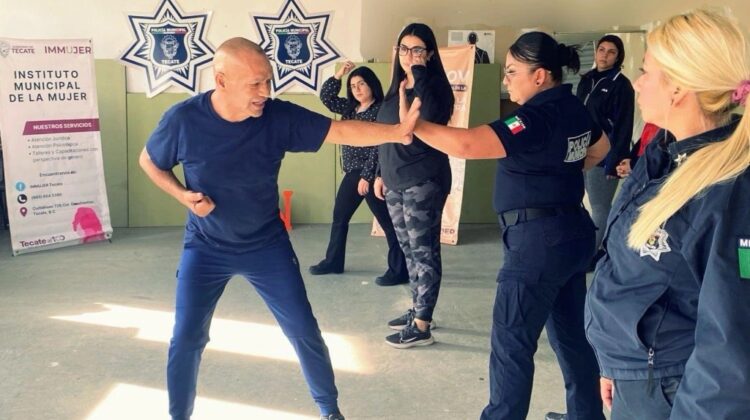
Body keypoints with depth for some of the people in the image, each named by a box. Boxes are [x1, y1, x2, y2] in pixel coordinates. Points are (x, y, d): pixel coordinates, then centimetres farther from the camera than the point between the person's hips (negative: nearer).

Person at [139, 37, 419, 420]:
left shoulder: (280, 117, -18)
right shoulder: (183, 120, -18)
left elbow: (342, 130, -23)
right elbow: (149, 162, -1)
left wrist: (399, 132, -38)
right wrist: (184, 196, -17)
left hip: (267, 245, 1)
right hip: (205, 248, 0)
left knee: (304, 332, 4)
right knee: (187, 339, 3)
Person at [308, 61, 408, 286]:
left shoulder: (381, 110, -13)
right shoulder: (350, 108, 11)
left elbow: (379, 148, -17)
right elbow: (326, 97, 15)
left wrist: (367, 176, -18)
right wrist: (338, 75, 2)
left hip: (371, 174, -9)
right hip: (352, 173, 9)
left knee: (388, 223, -4)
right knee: (339, 217, 17)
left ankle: (399, 271, -1)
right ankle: (333, 261, 32)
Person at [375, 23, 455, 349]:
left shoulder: (435, 86, -9)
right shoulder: (397, 88, 13)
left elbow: (433, 117, -32)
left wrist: (418, 73, -25)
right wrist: (382, 173, 20)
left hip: (423, 183, -8)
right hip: (395, 182, 8)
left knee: (424, 251, -4)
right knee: (409, 250, 15)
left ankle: (422, 326, 0)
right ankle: (417, 310, 27)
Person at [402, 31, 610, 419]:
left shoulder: (538, 117, -20)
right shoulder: (574, 110, 8)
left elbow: (466, 144, -30)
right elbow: (601, 148, 29)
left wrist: (415, 126, -22)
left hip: (539, 238, -10)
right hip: (571, 231, 10)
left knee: (511, 342, 1)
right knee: (570, 333, 19)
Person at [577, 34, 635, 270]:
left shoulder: (621, 84, -7)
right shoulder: (587, 80, 14)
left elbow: (623, 128, -13)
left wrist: (614, 161, -18)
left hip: (604, 157, -7)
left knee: (601, 209, 0)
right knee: (600, 208, 13)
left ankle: (588, 256, 5)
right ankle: (606, 252, 22)